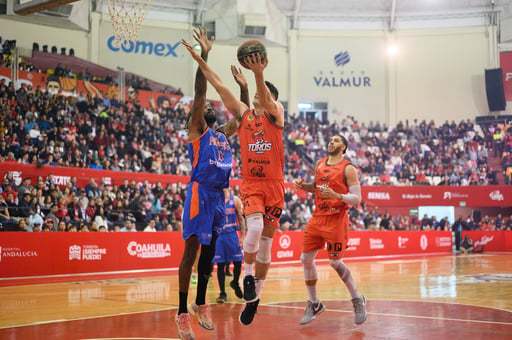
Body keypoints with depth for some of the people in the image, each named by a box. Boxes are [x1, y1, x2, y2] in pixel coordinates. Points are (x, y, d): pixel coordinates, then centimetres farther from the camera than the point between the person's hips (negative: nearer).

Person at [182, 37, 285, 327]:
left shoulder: (277, 113, 2)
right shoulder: (242, 113, 8)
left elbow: (267, 100, -20)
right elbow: (220, 86, 2)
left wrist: (259, 75, -39)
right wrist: (199, 60, -5)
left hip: (274, 185, 0)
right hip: (250, 183, 0)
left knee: (266, 241, 6)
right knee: (255, 228, -26)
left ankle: (254, 297, 18)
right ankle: (248, 276, -3)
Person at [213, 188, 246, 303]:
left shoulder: (235, 200, 2)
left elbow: (241, 219, 4)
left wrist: (242, 237, -3)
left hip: (232, 234, 1)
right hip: (218, 235, -1)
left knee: (238, 262, -1)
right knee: (220, 264, -1)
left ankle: (235, 283, 28)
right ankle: (222, 293, 7)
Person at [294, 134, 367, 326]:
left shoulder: (348, 168, -8)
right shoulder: (320, 164, 11)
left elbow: (357, 199, -11)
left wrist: (337, 196, -27)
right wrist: (302, 186, 6)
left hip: (337, 220, -6)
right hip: (317, 217, 6)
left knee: (335, 263, -7)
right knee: (306, 259, 2)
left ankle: (358, 300, 14)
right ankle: (314, 304, 16)